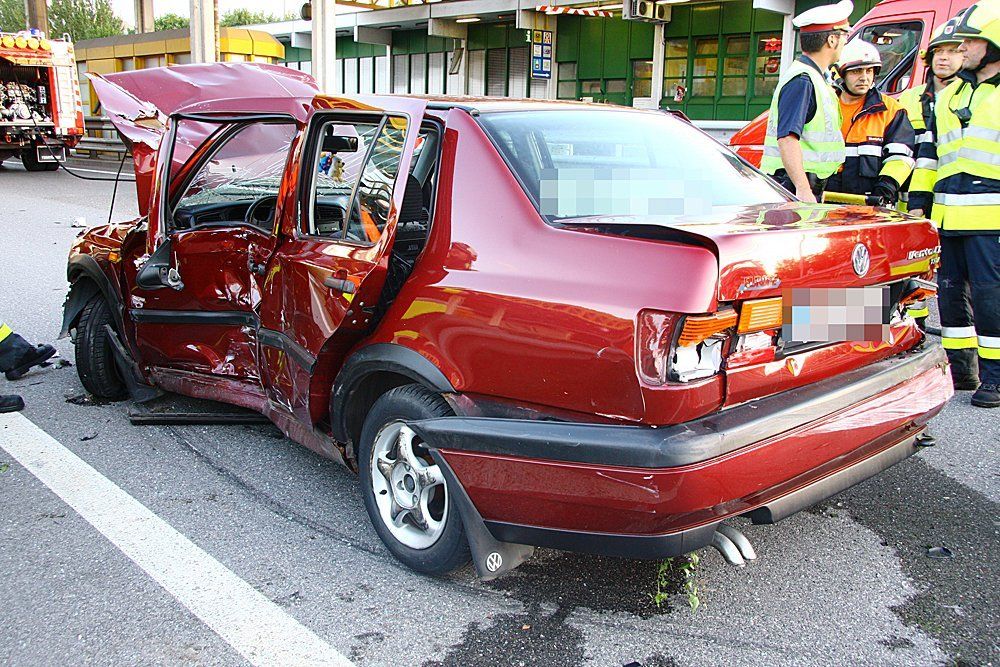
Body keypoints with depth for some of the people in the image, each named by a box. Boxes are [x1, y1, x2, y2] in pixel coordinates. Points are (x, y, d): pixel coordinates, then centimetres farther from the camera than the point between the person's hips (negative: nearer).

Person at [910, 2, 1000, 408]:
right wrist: (919, 205, 17)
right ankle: (961, 370, 21)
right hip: (948, 215, 6)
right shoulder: (950, 96, 19)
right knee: (951, 294, 10)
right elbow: (930, 155, 23)